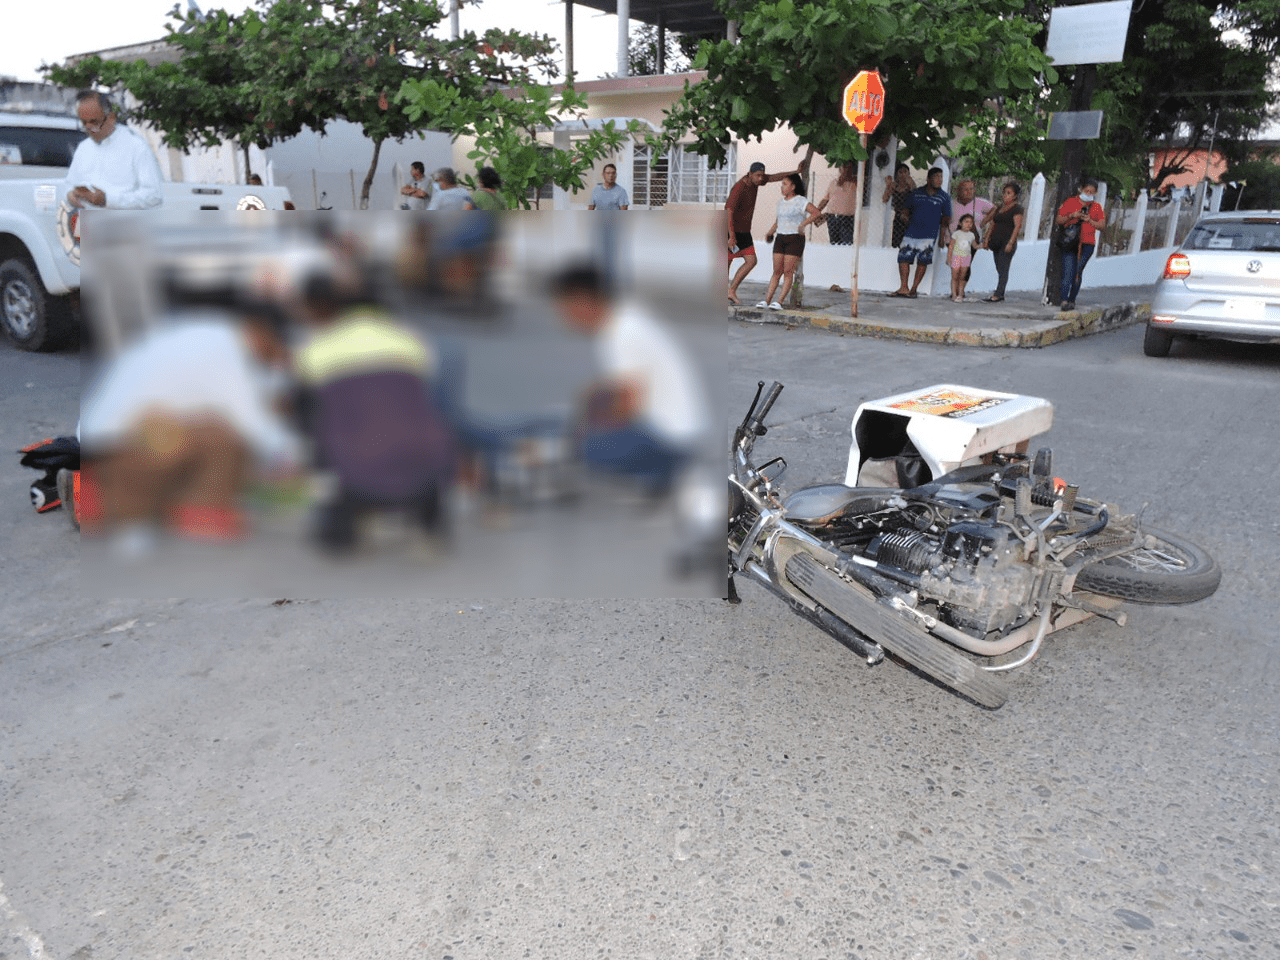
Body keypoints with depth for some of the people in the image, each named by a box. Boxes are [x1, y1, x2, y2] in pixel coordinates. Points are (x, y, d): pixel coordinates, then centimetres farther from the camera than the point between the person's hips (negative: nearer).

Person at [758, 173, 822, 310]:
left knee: (788, 271, -6)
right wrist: (770, 233, 16)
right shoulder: (781, 202, 15)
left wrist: (803, 224, -25)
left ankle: (779, 301, -8)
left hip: (795, 239, -6)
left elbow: (817, 212, -18)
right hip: (780, 238, 6)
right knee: (777, 271, 3)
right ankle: (767, 300, 0)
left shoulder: (800, 201, -7)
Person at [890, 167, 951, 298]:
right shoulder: (915, 194, 7)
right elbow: (907, 210, 20)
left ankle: (914, 288, 8)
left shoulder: (944, 197, 4)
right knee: (903, 258, -4)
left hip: (929, 235, -2)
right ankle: (903, 288, 4)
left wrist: (942, 236, 6)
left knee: (922, 261, -2)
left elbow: (945, 218, 8)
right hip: (911, 232, 2)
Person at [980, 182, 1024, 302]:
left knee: (1003, 269, -10)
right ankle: (1000, 294, 10)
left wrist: (1010, 243, -20)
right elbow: (992, 224, 20)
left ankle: (998, 294, -15)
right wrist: (987, 239, 11)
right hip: (997, 242, 8)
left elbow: (1017, 226, -12)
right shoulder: (999, 207, 19)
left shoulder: (1017, 208, -4)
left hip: (1007, 243, -8)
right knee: (999, 269, 8)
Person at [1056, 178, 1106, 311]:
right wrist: (1071, 216, -10)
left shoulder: (1097, 207, 14)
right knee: (1068, 271, -14)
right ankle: (1064, 300, -20)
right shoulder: (1071, 202, 8)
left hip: (1087, 244, 2)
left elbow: (1102, 225, 8)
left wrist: (1090, 221, -9)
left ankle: (1072, 300, 9)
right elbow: (1058, 220, 6)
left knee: (1078, 272, 2)